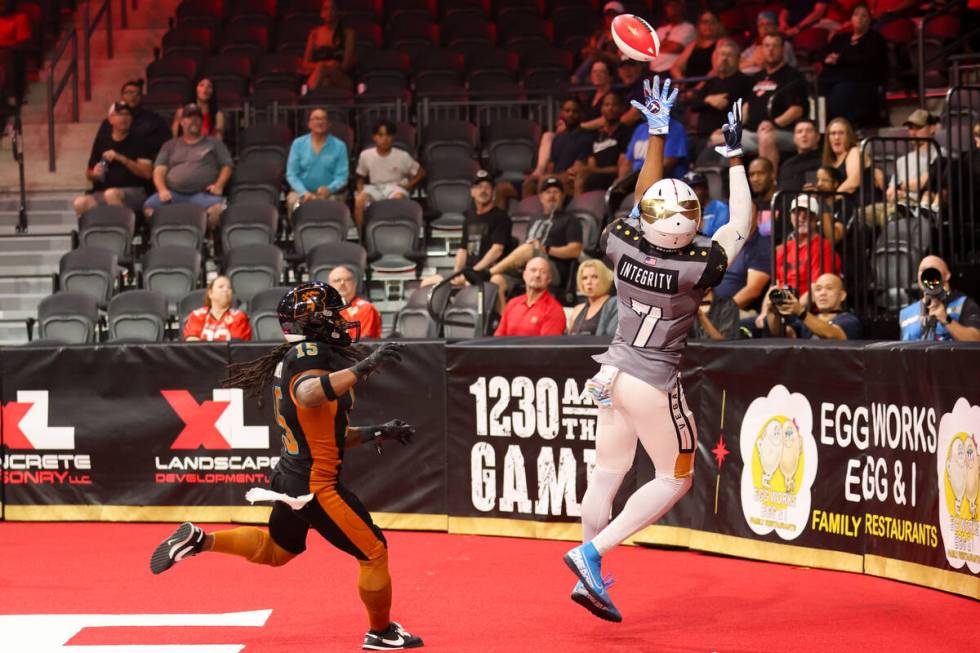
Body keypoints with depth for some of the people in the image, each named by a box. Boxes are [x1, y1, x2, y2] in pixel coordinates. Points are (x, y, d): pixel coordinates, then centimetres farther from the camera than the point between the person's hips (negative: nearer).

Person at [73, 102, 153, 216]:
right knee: (80, 203, -27)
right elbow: (88, 173, 23)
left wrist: (121, 159, -13)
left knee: (111, 194, -38)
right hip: (101, 193, 4)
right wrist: (94, 174, -2)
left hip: (134, 193, -4)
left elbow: (147, 173, -5)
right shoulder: (101, 142, 17)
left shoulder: (138, 143, 6)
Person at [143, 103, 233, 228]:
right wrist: (162, 189, -6)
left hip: (203, 194, -1)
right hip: (173, 193, 2)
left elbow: (227, 166, 15)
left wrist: (219, 185, -5)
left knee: (217, 207, -37)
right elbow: (159, 170, 15)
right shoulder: (170, 145, 25)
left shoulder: (214, 143, 22)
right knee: (149, 206, -29)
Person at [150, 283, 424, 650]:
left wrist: (376, 433, 12)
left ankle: (199, 540, 21)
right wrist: (361, 369, -46)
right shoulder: (309, 353, -18)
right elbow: (309, 395, -42)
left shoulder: (292, 359, 12)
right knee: (373, 551, 4)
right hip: (316, 487, -10)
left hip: (292, 478, 10)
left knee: (275, 551, 30)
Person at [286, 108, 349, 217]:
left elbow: (342, 176, 0)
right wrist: (304, 193, -14)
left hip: (329, 193, -1)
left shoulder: (339, 146, 6)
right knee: (294, 203, -33)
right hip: (302, 191, 1)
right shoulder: (298, 144, 9)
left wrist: (329, 189, -22)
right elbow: (291, 174, 4)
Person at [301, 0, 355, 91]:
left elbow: (347, 65, 1)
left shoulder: (348, 32, 11)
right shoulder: (315, 33, 19)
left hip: (341, 79, -2)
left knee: (323, 67, -37)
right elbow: (306, 64, 15)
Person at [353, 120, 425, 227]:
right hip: (375, 188, 2)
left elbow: (421, 172, 6)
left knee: (398, 198, -40)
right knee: (359, 200, -32)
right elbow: (360, 178, 12)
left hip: (395, 187, -2)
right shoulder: (366, 155, -1)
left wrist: (408, 185, -7)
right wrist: (360, 192, -6)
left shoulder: (402, 156, -5)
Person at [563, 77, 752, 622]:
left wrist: (657, 131, 14)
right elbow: (742, 224, -7)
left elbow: (647, 195, 9)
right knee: (676, 479, 10)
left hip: (615, 369, 6)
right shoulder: (696, 266, -22)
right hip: (654, 380, -6)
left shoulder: (622, 244, -10)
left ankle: (590, 580, 20)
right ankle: (592, 552, -1)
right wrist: (734, 155, -2)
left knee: (607, 475, 14)